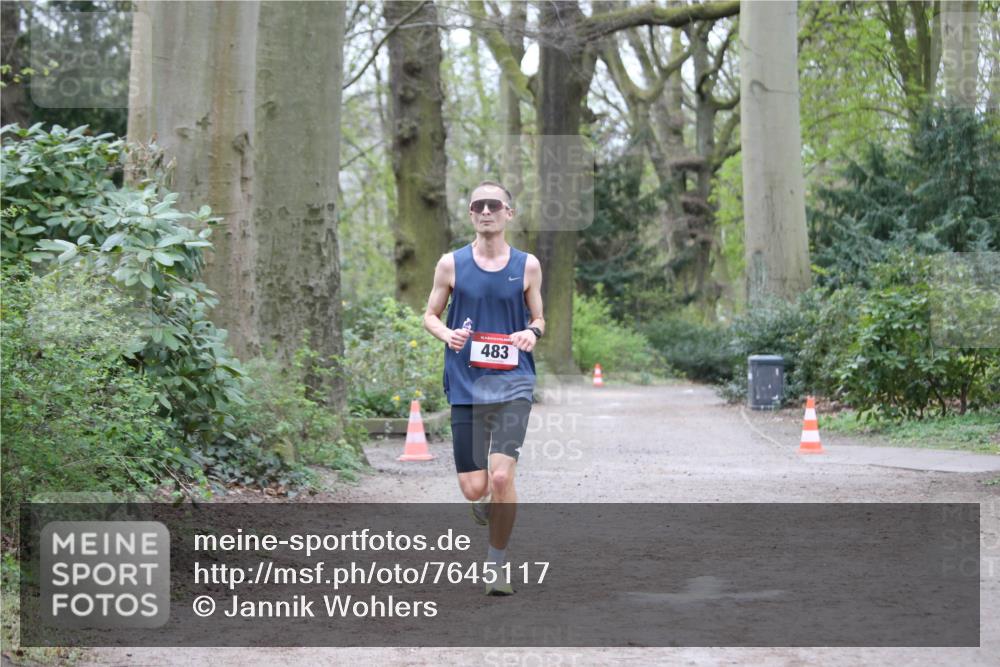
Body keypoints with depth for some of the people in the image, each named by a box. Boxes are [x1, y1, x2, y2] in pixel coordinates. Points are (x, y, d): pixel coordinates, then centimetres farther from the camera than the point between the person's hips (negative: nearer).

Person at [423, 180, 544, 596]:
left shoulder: (527, 265, 4)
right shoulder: (451, 264, 4)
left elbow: (539, 319, 14)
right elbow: (430, 315, 12)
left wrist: (533, 333, -9)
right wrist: (447, 335, -9)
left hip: (512, 383, -1)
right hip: (466, 385, 1)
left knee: (502, 476, -16)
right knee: (474, 489, -1)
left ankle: (498, 565, 3)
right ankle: (487, 504, 39)